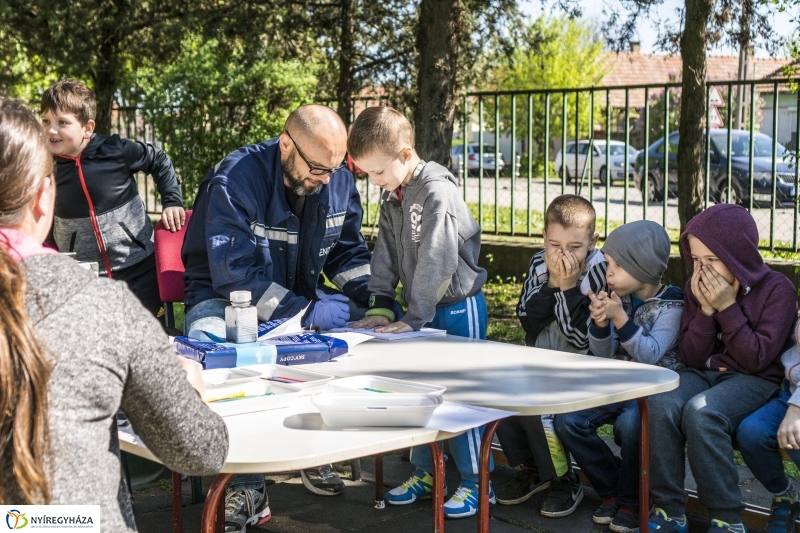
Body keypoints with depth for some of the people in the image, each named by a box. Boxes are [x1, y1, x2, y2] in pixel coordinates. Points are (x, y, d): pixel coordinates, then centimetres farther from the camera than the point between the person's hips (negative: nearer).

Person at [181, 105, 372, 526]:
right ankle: (246, 486, -22)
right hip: (224, 297, -5)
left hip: (303, 299, 5)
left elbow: (348, 251, 8)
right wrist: (308, 313, -34)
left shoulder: (339, 183, -6)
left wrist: (369, 293, -13)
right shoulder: (235, 180, -24)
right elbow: (233, 274, -29)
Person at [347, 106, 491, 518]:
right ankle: (424, 473, 27)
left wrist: (413, 318, -22)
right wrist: (380, 306, 0)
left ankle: (476, 483, 10)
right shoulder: (392, 196, 6)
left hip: (458, 308, -8)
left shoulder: (437, 191, -21)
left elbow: (436, 262, -25)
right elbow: (386, 253, 9)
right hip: (422, 310, 8)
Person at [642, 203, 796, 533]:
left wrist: (727, 307, -18)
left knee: (701, 411, -35)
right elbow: (691, 358, 2)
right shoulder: (697, 288, 4)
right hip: (703, 373, 4)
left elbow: (757, 359, -14)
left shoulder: (777, 289, -7)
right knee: (661, 403, -30)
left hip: (753, 381, -4)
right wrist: (706, 310, -12)